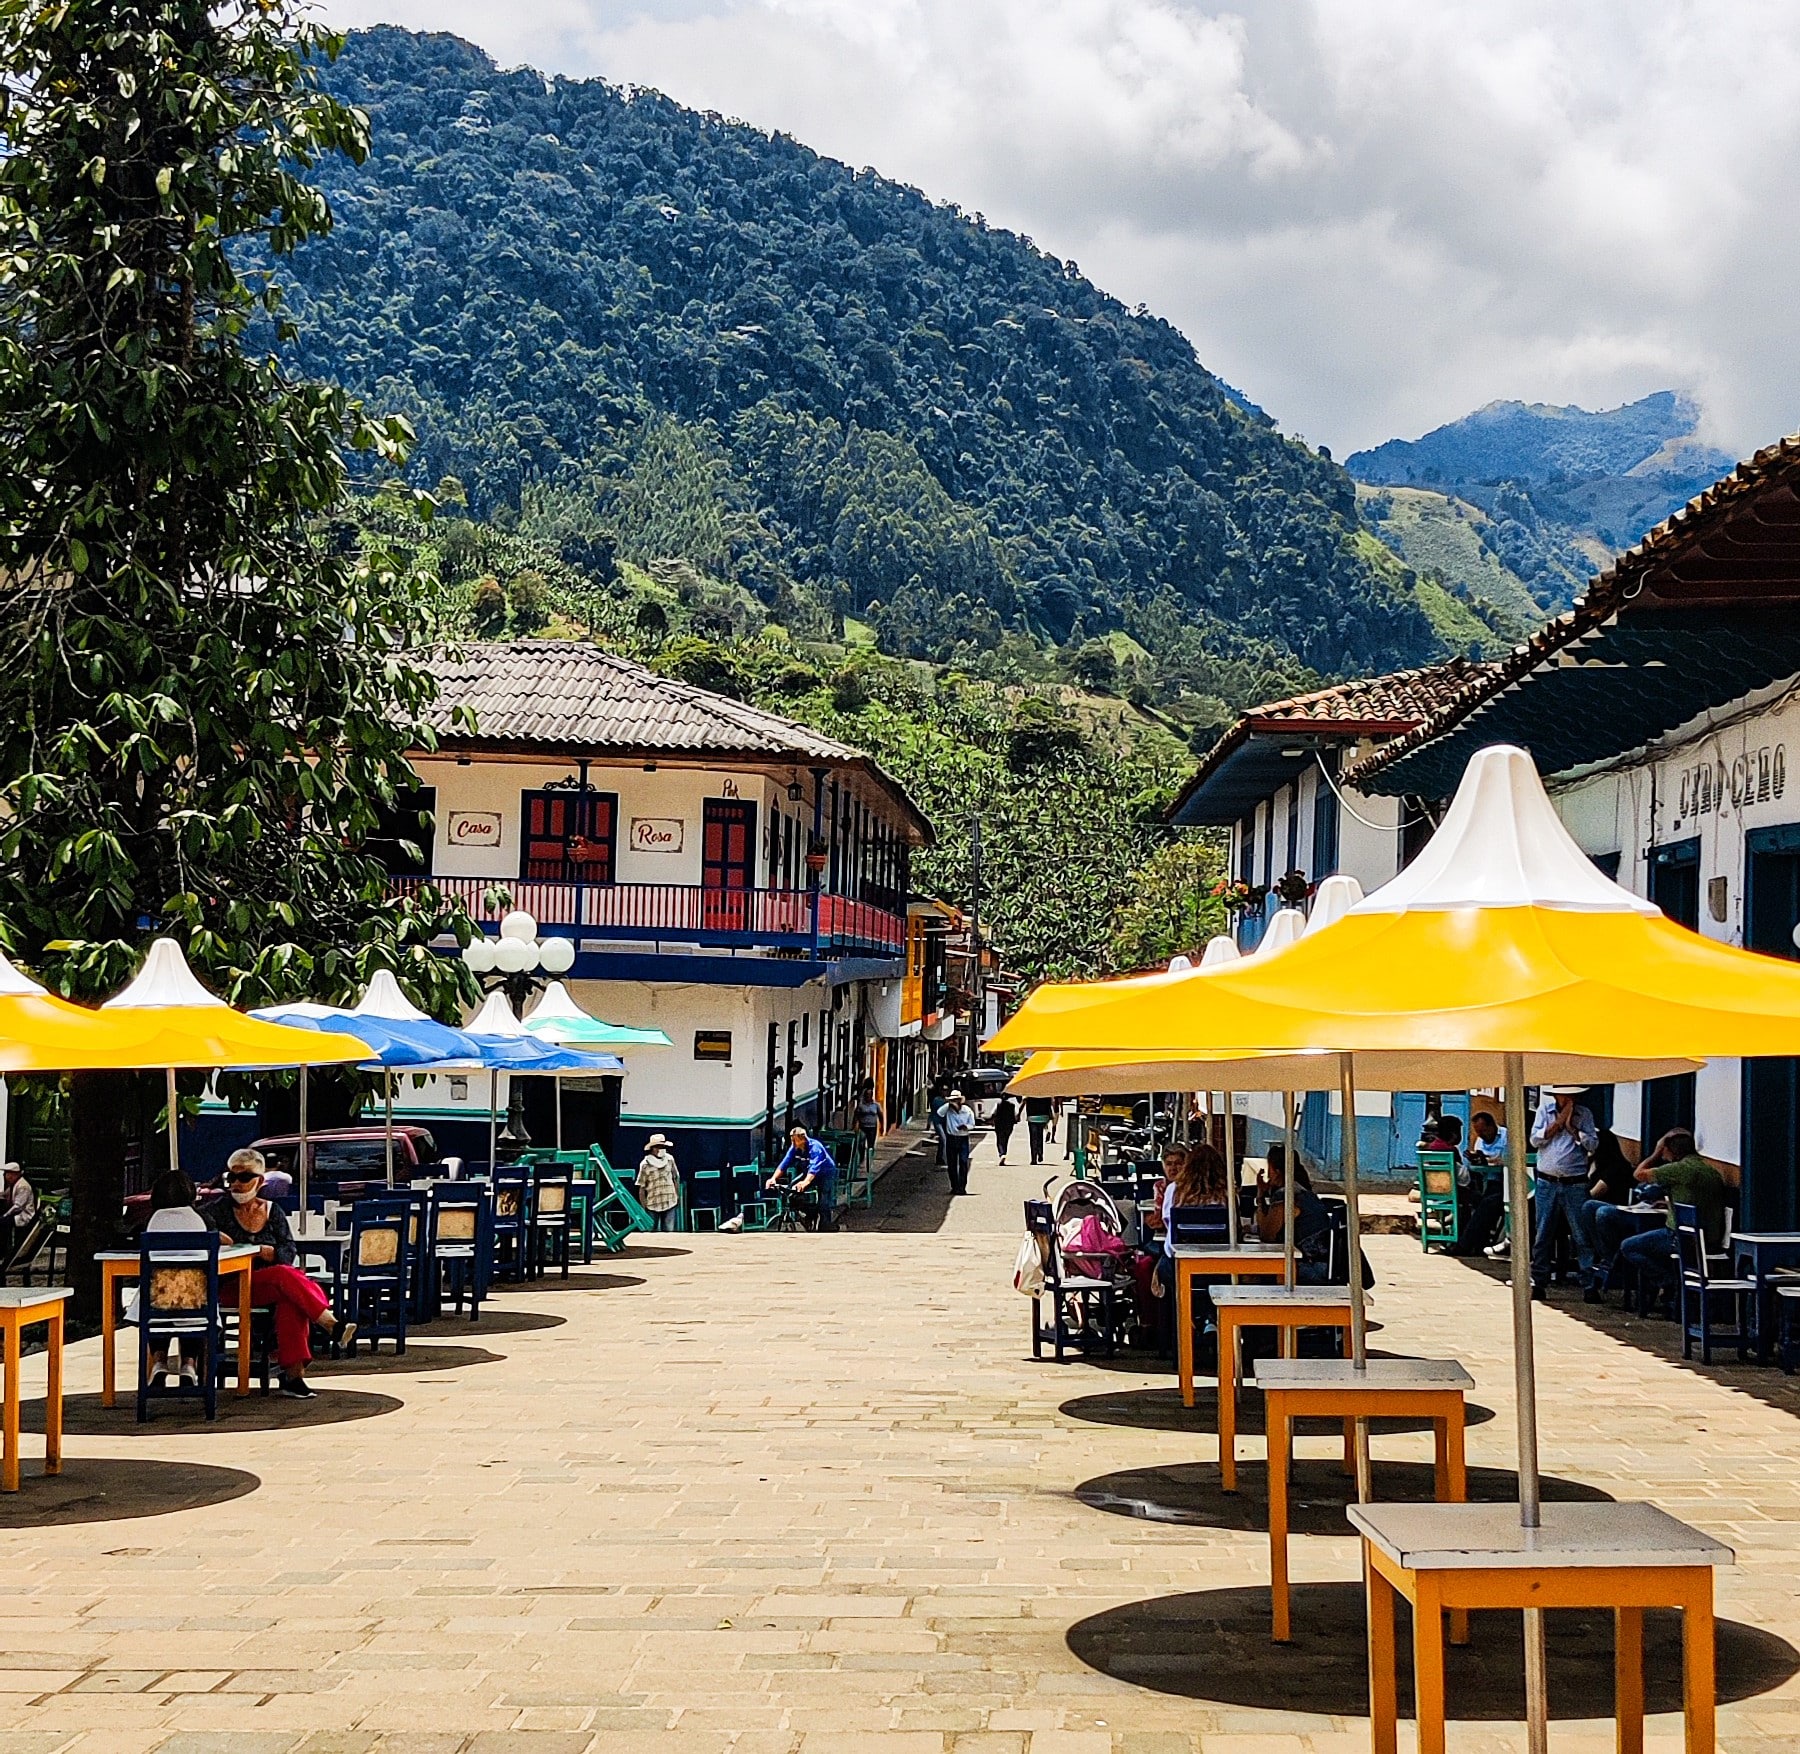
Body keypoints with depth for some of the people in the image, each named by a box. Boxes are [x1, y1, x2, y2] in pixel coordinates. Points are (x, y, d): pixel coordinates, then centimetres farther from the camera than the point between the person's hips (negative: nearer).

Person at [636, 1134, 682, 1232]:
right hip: (652, 1205, -2)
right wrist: (644, 1207, -4)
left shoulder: (669, 1159, 0)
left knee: (669, 1231, 5)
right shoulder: (645, 1164, -9)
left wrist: (678, 1196, 12)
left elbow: (676, 1179, 12)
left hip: (670, 1203, 2)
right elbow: (641, 1188, -5)